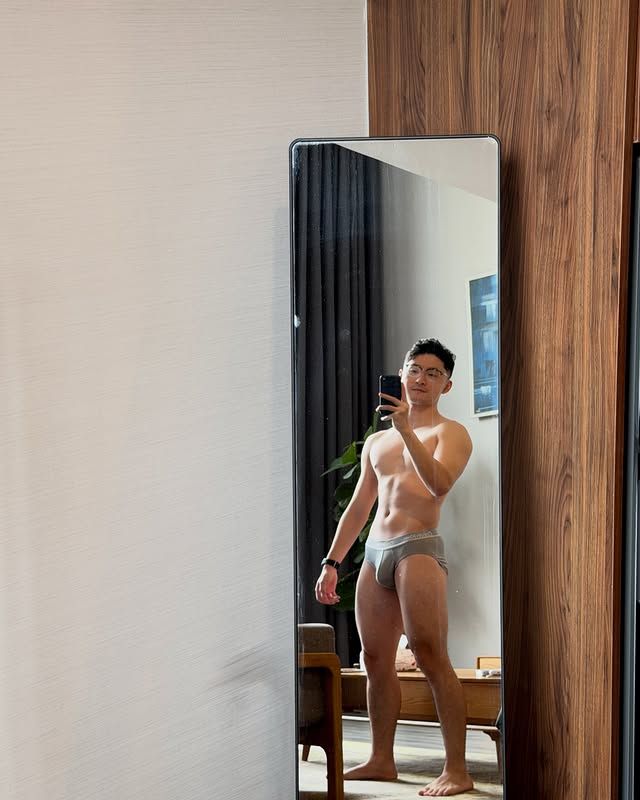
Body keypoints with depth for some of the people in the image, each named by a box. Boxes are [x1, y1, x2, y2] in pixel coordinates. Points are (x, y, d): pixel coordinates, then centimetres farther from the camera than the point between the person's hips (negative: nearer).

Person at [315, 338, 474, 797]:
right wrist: (332, 562, 17)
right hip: (375, 552, 7)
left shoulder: (450, 433, 3)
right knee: (376, 661, 8)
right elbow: (359, 507, 24)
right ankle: (382, 760, 18)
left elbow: (440, 484, -17)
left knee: (431, 657, -14)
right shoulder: (377, 442, 22)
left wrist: (406, 429, -23)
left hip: (418, 549, -7)